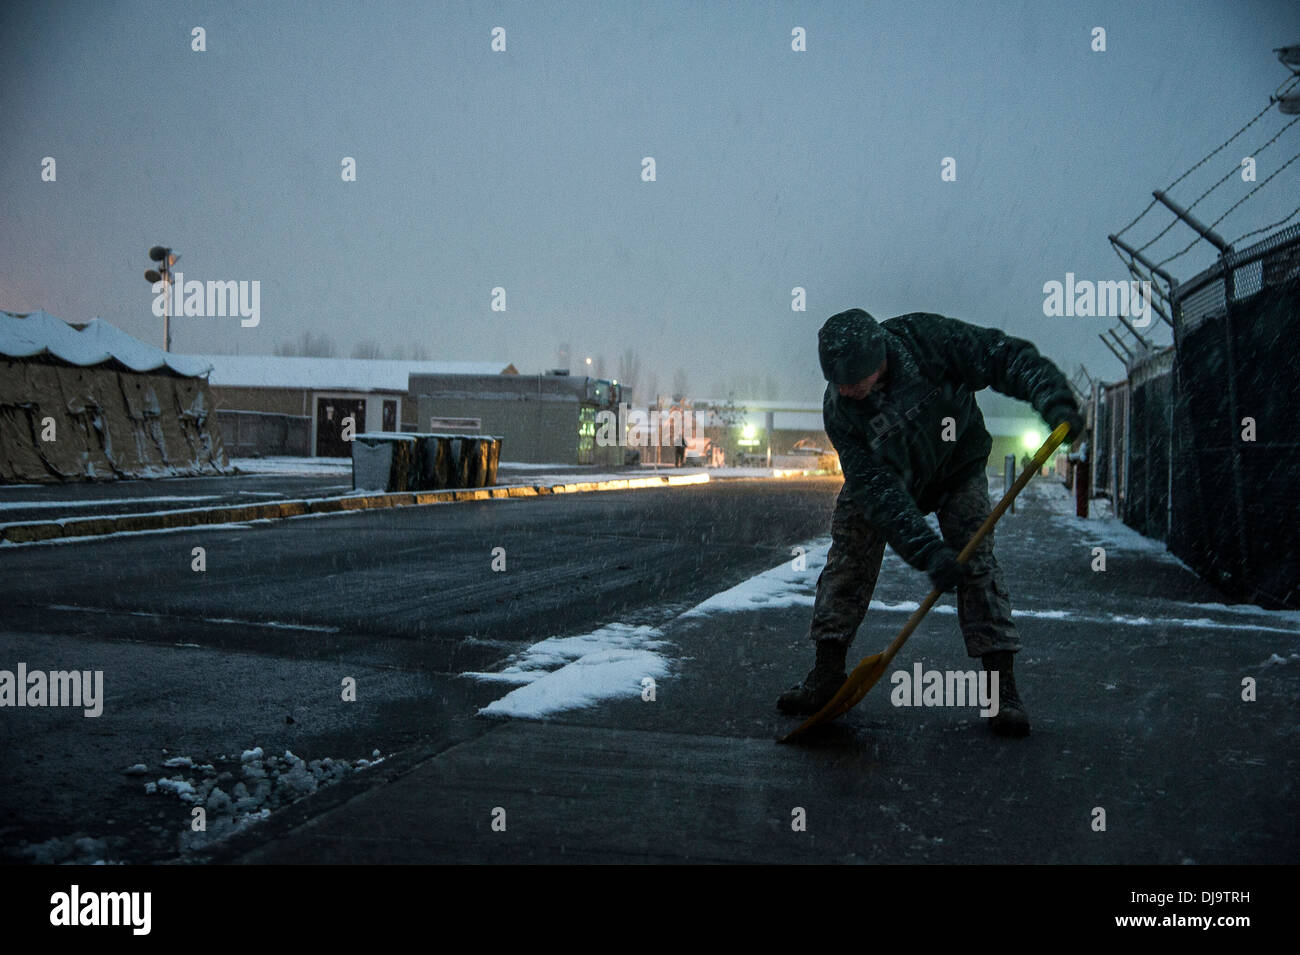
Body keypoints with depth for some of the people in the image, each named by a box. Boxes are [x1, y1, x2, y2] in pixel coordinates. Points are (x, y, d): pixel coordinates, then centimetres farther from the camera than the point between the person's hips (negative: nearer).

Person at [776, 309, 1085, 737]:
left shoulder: (925, 338, -33)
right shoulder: (838, 410, -29)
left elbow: (1006, 357, -27)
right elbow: (876, 489, -32)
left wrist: (1054, 400, -45)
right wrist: (927, 551, -41)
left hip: (958, 465, -1)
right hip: (885, 474, 1)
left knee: (975, 559, -15)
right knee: (848, 560, -9)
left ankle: (1001, 683, -11)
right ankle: (828, 673, 0)